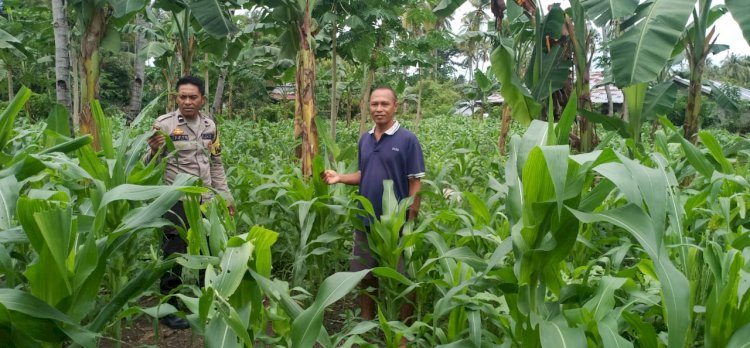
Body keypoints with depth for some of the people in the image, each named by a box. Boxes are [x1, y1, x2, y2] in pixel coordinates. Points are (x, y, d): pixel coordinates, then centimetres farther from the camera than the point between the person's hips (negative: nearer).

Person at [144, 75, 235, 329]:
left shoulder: (210, 126, 7)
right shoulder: (164, 124, -9)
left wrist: (225, 195, 15)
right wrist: (154, 151, -30)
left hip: (206, 201, 6)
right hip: (177, 202, -5)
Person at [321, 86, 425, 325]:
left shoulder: (407, 140, -10)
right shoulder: (364, 139, 7)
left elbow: (416, 183, -10)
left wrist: (410, 222, -13)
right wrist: (339, 177, -2)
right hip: (365, 222, 6)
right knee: (365, 277, 15)